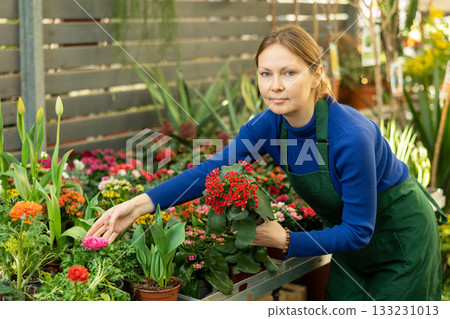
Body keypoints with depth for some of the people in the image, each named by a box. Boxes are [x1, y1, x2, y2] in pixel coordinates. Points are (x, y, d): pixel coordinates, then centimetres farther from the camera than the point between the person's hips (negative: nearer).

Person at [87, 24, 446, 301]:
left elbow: (357, 230, -28)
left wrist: (285, 241, -31)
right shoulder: (272, 124, -16)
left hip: (401, 231, -6)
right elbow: (215, 166, -19)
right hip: (350, 235, 6)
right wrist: (141, 204, -28)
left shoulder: (351, 136, -35)